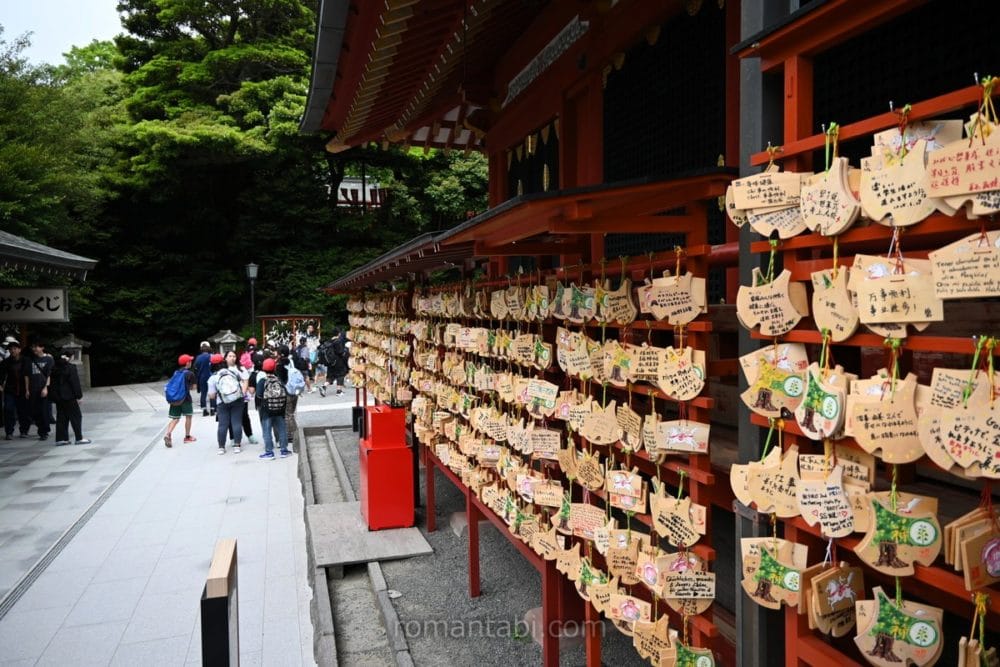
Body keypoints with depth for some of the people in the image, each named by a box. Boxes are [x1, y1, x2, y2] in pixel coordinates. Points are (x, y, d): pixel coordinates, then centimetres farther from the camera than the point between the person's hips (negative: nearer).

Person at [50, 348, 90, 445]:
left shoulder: (54, 367, 9)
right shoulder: (70, 367, -12)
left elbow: (51, 383, 13)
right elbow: (75, 383, -13)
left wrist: (53, 396, 18)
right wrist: (78, 396, -9)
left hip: (57, 397, 7)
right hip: (69, 397, -7)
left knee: (61, 417, 11)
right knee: (76, 417, -1)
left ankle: (60, 438, 10)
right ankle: (79, 438, -2)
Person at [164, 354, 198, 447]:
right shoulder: (190, 374, -5)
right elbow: (194, 386, -4)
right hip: (185, 397, -5)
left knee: (175, 419, 7)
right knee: (188, 416, 12)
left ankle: (168, 434, -15)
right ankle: (187, 436, 18)